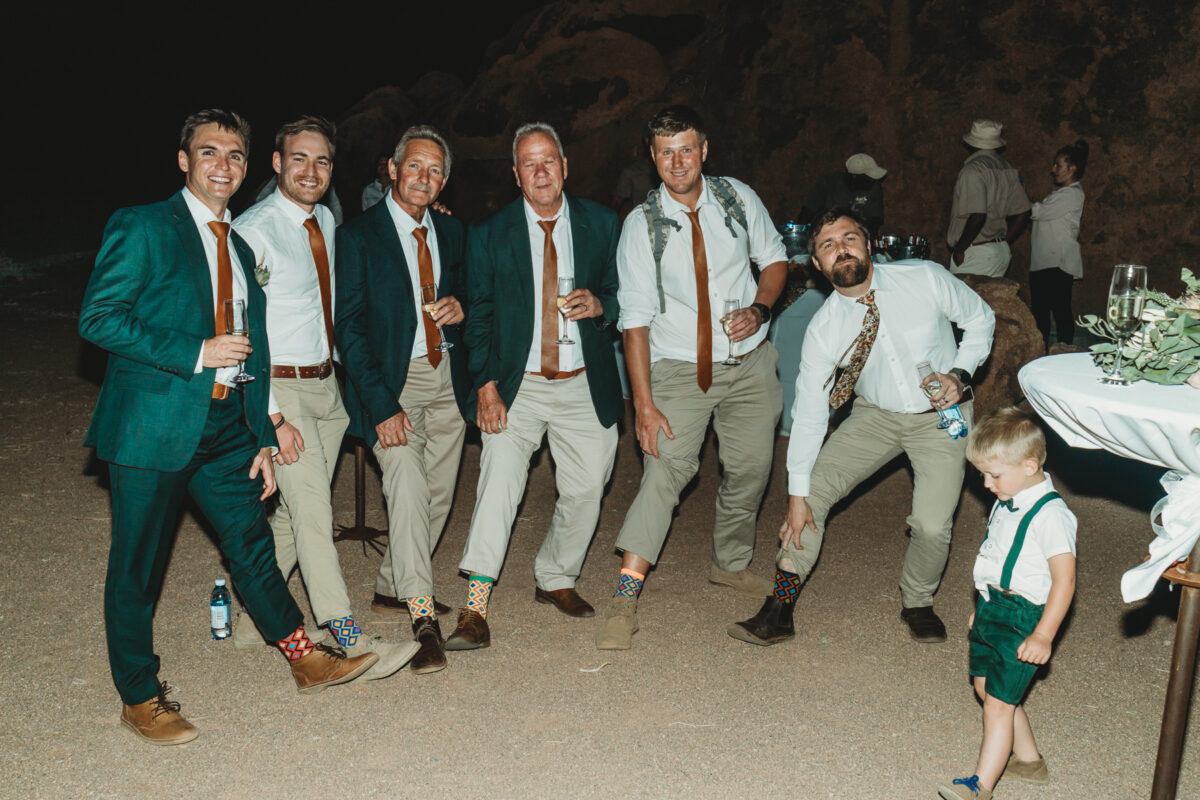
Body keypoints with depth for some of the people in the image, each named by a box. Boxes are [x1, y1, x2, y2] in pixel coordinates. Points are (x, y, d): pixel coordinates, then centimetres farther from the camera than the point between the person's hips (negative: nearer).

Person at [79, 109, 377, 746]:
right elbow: (97, 317, -13)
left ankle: (307, 660, 28)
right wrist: (197, 352, -17)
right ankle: (140, 698, 21)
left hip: (225, 426, 6)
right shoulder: (142, 227, -5)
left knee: (253, 546, 14)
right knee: (137, 569, 5)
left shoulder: (241, 249, 15)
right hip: (154, 424, -6)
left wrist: (263, 439, 13)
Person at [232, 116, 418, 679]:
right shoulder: (252, 231, -14)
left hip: (326, 384, 8)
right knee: (312, 511, -11)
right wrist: (273, 417, -21)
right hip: (279, 388, -7)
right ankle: (353, 644, -8)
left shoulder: (326, 221, 10)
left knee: (295, 511, 12)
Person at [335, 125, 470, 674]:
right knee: (407, 484, -19)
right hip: (391, 380, -5)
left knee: (440, 492, 10)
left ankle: (392, 586, 30)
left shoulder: (451, 232, 8)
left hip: (446, 376, 6)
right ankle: (423, 619, -16)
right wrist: (381, 405, -19)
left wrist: (460, 308, -4)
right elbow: (349, 328, -11)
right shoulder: (358, 236, -8)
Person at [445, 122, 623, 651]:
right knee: (499, 482, -16)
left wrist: (600, 304, -12)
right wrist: (486, 384, -9)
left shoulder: (600, 224, 5)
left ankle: (555, 579, 31)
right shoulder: (489, 235, 2)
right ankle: (474, 611, -14)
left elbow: (621, 291, 12)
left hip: (585, 389, 2)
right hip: (517, 388, -2)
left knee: (586, 489, 7)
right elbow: (478, 314, 1)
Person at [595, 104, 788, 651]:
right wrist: (644, 403, -18)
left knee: (750, 468, 10)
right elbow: (635, 318, -13)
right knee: (665, 468, -18)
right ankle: (625, 599, -16)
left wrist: (759, 308, -8)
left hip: (749, 363, 4)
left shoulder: (738, 199, -2)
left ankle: (730, 564, 35)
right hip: (679, 367, -3)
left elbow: (774, 258, 13)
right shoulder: (642, 225, -10)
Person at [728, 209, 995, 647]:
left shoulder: (926, 279, -19)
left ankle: (917, 605, 17)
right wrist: (797, 495, -14)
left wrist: (959, 373, -18)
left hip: (940, 415, -1)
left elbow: (980, 319, 0)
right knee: (812, 489, -12)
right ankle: (779, 611, -1)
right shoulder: (824, 327, -16)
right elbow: (808, 410, -13)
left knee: (933, 525, -16)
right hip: (876, 414, 2)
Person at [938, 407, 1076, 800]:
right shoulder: (1007, 502, 6)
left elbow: (1064, 580, -22)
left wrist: (1043, 636, -22)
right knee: (986, 687, 17)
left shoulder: (1050, 514, -21)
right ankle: (1028, 759, 34)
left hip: (1022, 620, -9)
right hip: (993, 611, 9)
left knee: (998, 702, -5)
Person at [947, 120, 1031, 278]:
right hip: (1002, 251, 9)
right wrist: (1004, 243, 20)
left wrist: (959, 248, -15)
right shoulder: (1008, 169, 12)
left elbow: (978, 216, -25)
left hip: (975, 253, -9)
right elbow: (1022, 214, 13)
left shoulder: (973, 170, -15)